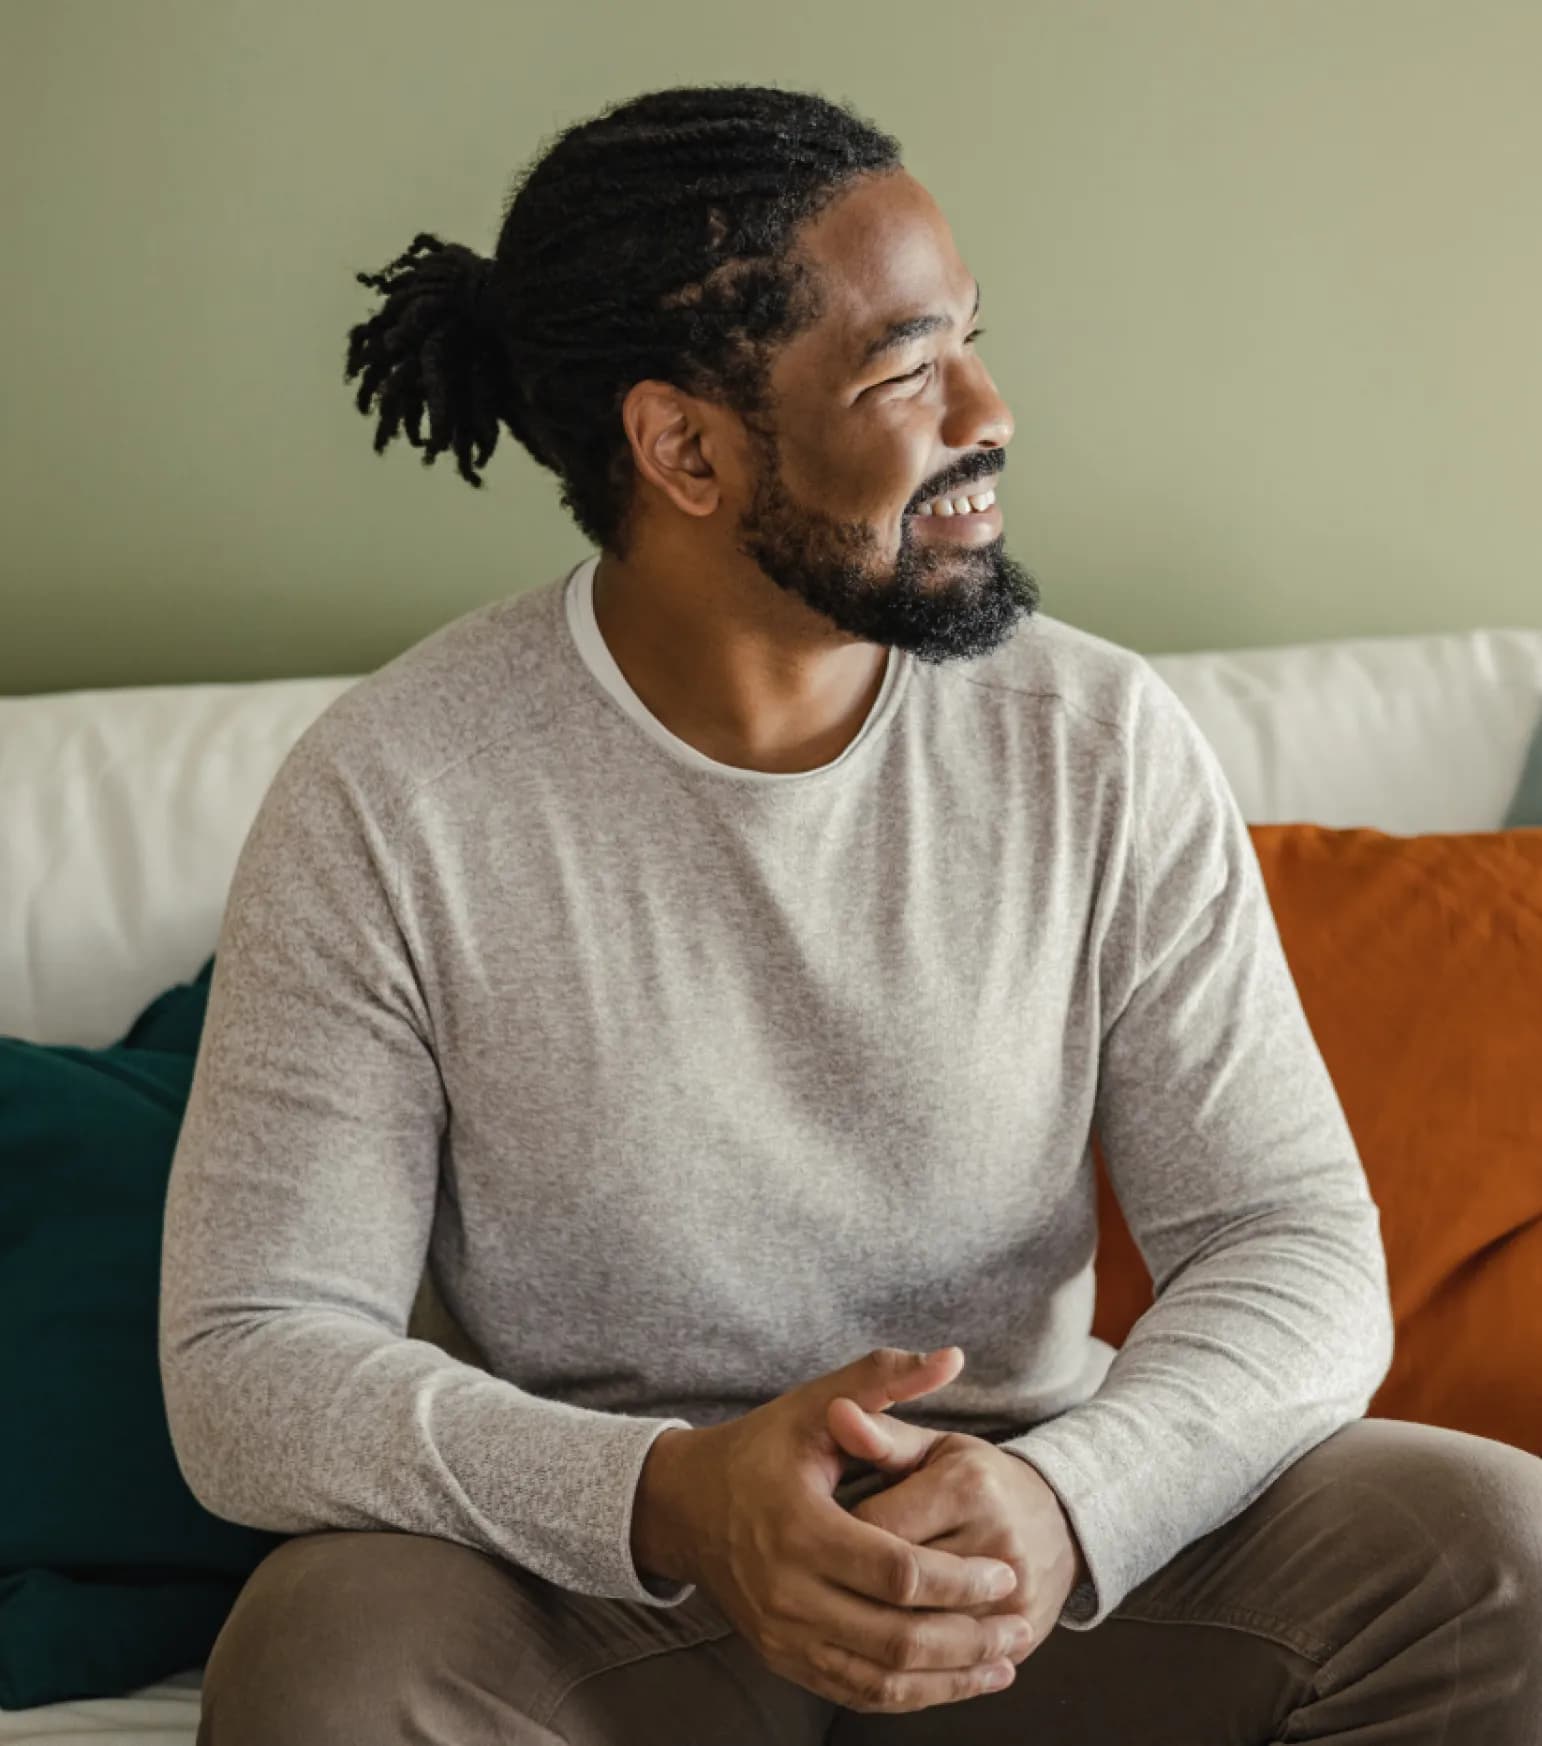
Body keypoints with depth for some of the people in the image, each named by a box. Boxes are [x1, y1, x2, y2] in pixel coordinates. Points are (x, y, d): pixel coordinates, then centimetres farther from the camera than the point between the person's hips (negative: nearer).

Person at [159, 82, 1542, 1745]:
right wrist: (668, 1498, -31)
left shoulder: (1104, 745, -5)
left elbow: (1295, 1242, -6)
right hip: (601, 1573, -2)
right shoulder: (387, 801, -12)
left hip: (1059, 1548, 3)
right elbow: (246, 1358, -14)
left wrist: (1062, 1500, -28)